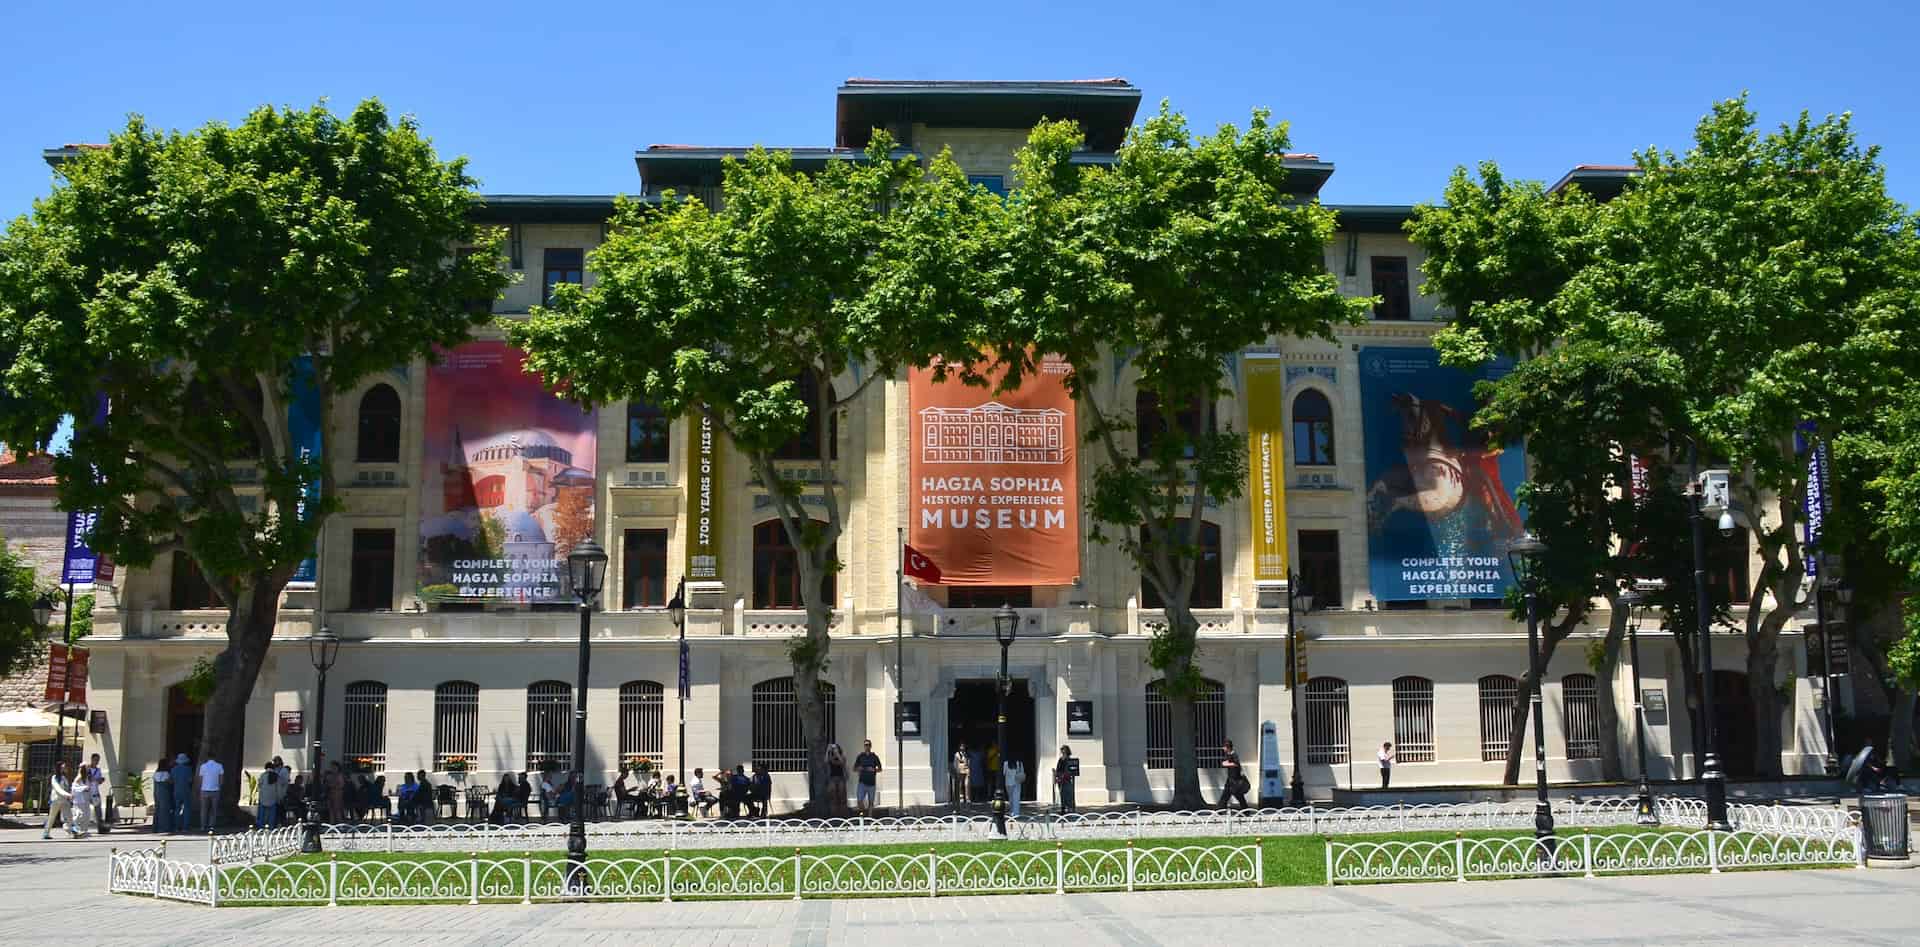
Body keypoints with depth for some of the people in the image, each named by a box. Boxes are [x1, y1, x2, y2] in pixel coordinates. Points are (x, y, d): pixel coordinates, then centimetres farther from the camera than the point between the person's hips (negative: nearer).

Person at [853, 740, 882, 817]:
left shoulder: (874, 757, 3)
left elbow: (880, 769, 8)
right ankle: (864, 811, 16)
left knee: (871, 802, 4)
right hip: (862, 782, 0)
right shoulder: (860, 757, 6)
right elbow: (854, 769, 11)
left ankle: (869, 816, 14)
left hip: (871, 783, 0)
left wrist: (874, 770, -13)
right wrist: (858, 769, -12)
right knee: (859, 801, -9)